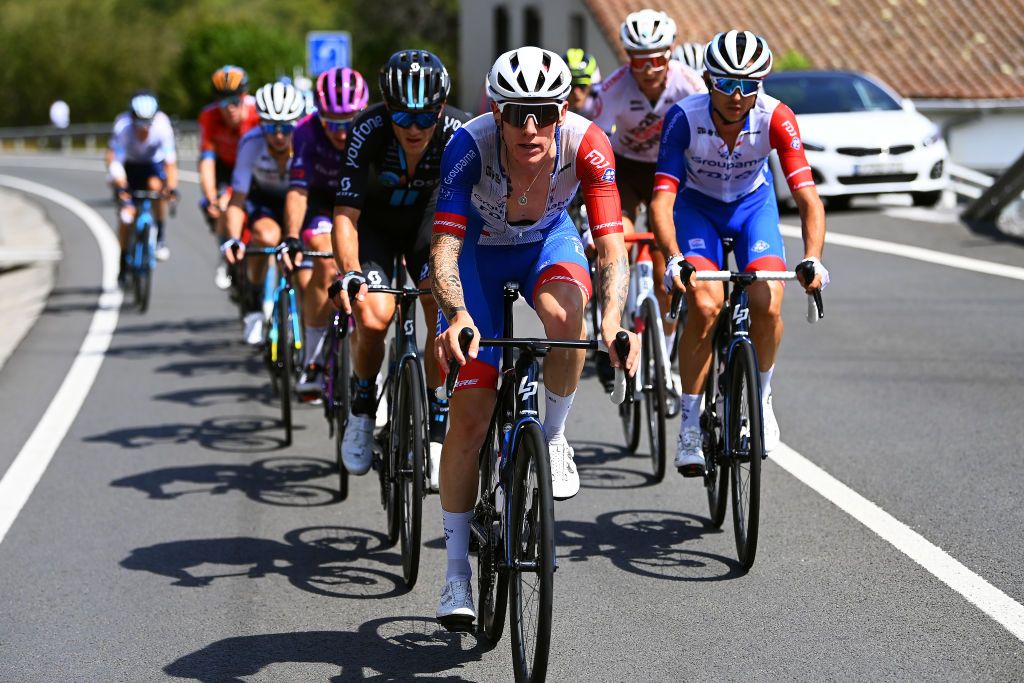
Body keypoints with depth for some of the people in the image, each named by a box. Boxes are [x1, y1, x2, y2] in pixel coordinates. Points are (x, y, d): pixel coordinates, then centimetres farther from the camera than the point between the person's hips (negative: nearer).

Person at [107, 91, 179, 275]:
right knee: (127, 213, -8)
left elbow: (170, 159, -33)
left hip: (153, 163, 0)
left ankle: (160, 238, -14)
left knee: (156, 185, -33)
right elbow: (113, 159, -38)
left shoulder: (162, 125, -32)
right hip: (130, 165, 0)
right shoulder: (123, 126, -34)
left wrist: (172, 187, -45)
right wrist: (120, 186, -51)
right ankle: (123, 265, 7)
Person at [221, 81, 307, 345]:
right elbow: (238, 201, -28)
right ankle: (253, 301, -12)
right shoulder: (251, 143, -29)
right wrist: (232, 239, -43)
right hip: (264, 199, 0)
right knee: (267, 236, -33)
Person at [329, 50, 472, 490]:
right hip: (374, 221, -1)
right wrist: (349, 273, -49)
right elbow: (345, 214, -33)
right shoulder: (368, 132, -32)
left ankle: (438, 424, -6)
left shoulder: (460, 133, -30)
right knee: (373, 316, -21)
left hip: (426, 220, 1)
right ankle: (361, 409, 7)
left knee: (444, 308, -21)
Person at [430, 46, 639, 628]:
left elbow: (613, 246, -34)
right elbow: (445, 245, -37)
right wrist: (456, 314, -56)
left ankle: (555, 438, -10)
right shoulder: (471, 145, -34)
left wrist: (614, 318, -52)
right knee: (470, 414, -8)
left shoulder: (586, 144, -31)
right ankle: (457, 571, 4)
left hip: (548, 241, 1)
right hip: (480, 249, -1)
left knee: (563, 311, -37)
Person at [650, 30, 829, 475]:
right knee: (705, 306, -23)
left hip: (753, 204, 1)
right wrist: (674, 259, -50)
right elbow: (662, 198, -34)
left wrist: (813, 259, -47)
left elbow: (808, 197, -32)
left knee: (768, 306, -19)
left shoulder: (776, 119, -29)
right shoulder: (685, 117, -31)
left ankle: (761, 399, 9)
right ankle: (689, 426, -10)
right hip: (697, 205, -1)